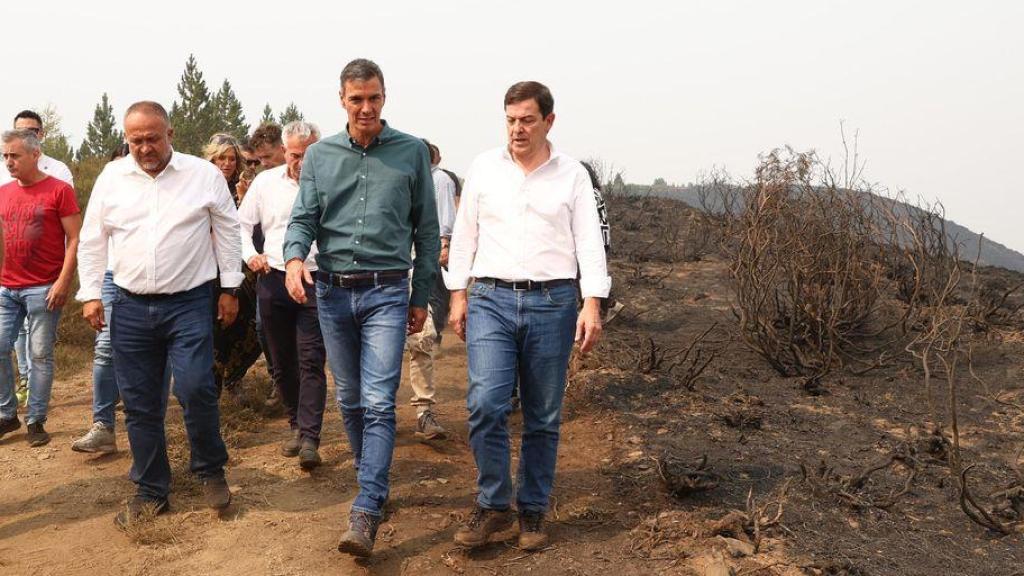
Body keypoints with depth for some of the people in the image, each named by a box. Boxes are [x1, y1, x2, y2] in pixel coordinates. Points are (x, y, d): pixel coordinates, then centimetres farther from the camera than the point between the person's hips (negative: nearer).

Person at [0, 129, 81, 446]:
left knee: (40, 355, 1)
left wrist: (63, 282, -14)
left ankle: (36, 421, 11)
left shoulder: (59, 190, -5)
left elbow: (75, 239, -7)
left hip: (44, 289, -5)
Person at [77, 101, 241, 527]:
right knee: (140, 404, 7)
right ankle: (151, 492, 20)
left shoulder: (204, 175, -2)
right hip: (130, 308, 3)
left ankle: (210, 470, 11)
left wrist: (230, 288, 4)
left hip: (189, 304, -3)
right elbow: (92, 240, 10)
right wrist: (90, 294, 5)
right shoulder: (111, 178, 4)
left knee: (195, 389, -14)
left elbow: (228, 232, 5)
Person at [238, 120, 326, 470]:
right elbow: (242, 223, 15)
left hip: (315, 283, -4)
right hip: (273, 280, 4)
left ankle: (310, 438, -10)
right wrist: (250, 254, -2)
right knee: (282, 362, 11)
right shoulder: (265, 182, 7)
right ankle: (297, 425, 27)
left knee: (311, 361, -10)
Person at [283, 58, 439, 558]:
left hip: (387, 292, -3)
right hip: (332, 291, 3)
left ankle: (366, 512, -11)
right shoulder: (319, 155, 7)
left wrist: (421, 297, 5)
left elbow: (427, 229, 5)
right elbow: (303, 218, 3)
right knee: (349, 398, 13)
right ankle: (371, 475, 33)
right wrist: (294, 257, -20)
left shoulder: (412, 152, 1)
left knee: (379, 402, -11)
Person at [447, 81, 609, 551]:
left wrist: (592, 305, -9)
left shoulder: (572, 175, 4)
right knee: (485, 404, -13)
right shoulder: (484, 168, 8)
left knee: (543, 419, 6)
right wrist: (458, 296, 8)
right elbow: (464, 234, 12)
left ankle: (532, 512, 20)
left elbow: (589, 242, 1)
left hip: (551, 304, 0)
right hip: (491, 300, 1)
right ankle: (493, 504, 5)